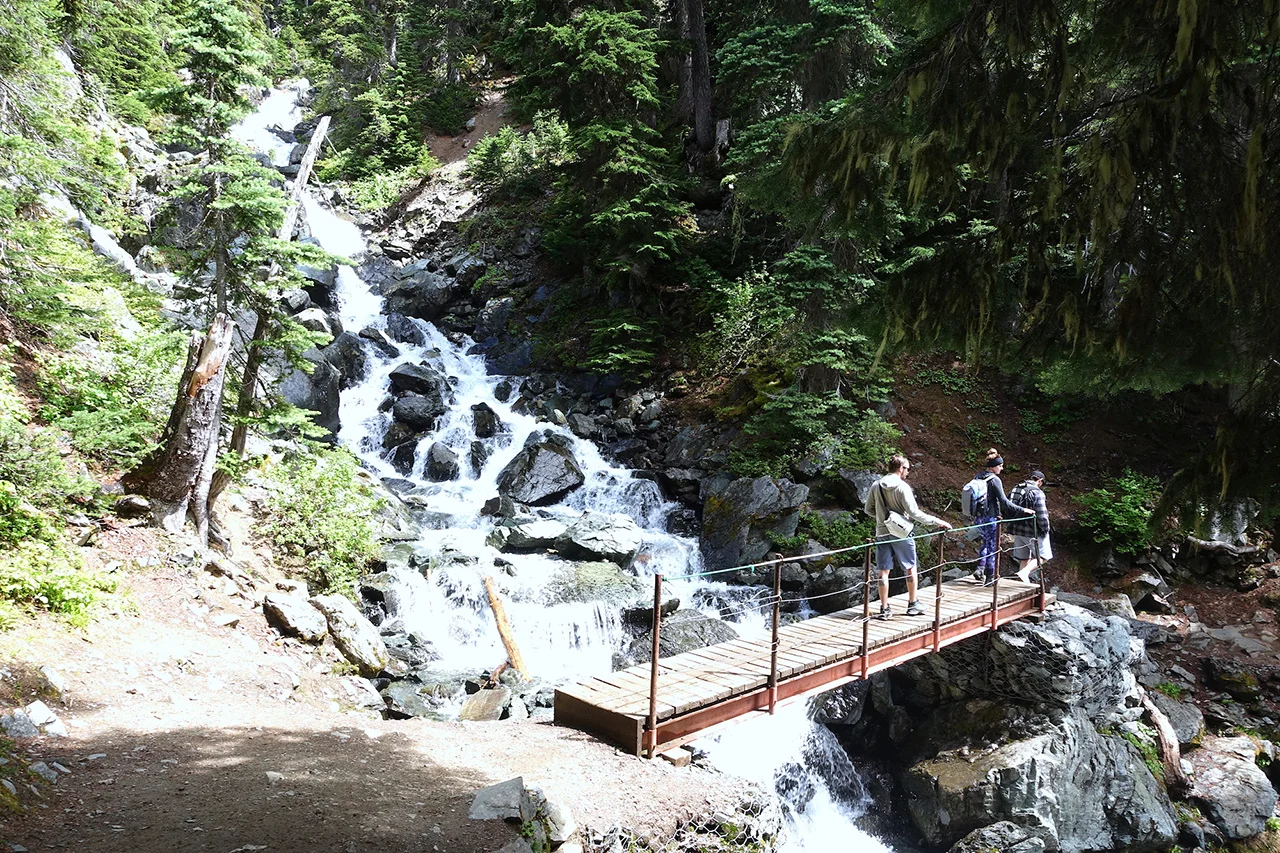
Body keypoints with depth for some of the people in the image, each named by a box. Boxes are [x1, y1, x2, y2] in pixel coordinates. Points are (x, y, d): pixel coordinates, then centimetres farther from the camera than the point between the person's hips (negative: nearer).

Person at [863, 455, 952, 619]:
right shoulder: (902, 487, -14)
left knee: (883, 571, 7)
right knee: (910, 568, 14)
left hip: (882, 533, 4)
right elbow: (914, 513, -17)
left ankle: (884, 608, 9)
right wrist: (938, 522, -9)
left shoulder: (876, 486, 2)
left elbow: (868, 509, 8)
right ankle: (912, 604, 23)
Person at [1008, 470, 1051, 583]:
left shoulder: (1015, 489, 9)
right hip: (1032, 532, -7)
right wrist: (1045, 529, -5)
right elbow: (1041, 515, -19)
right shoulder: (1037, 492, -15)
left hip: (1017, 531, 7)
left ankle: (1025, 584, 17)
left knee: (1024, 559, 15)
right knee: (1043, 556, 6)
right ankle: (1024, 573, -12)